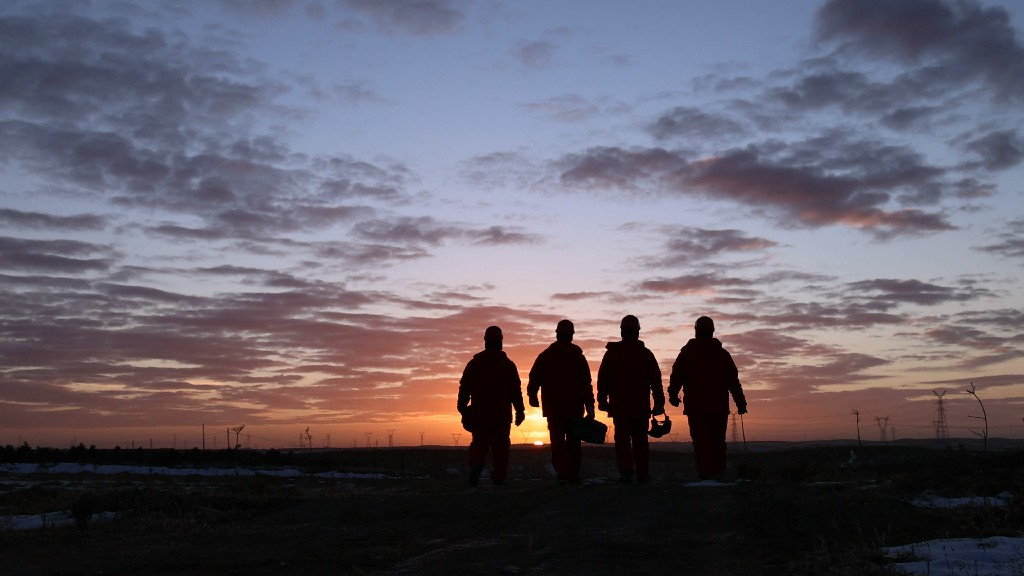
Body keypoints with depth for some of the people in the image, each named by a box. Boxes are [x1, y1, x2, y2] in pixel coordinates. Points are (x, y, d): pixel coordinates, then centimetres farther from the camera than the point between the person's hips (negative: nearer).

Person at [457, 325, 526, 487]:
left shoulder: (473, 363, 6)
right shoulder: (508, 364, 2)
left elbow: (464, 389, 6)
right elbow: (516, 390, -1)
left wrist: (464, 411, 12)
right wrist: (520, 411, 5)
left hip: (479, 414, 1)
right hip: (502, 415, -1)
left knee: (479, 444, 8)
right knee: (500, 446, 5)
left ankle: (475, 466, -18)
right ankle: (499, 478, 1)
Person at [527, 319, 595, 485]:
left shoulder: (545, 356, 3)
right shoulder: (578, 357, 2)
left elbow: (534, 378, 5)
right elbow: (586, 384, -2)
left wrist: (532, 396, 20)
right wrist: (589, 407, -2)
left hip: (553, 408, 0)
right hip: (575, 407, 0)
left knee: (557, 441, 0)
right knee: (573, 442, 10)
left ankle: (562, 473, -15)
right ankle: (574, 475, 10)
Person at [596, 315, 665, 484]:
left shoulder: (611, 353, 3)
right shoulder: (646, 354, 3)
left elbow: (602, 378, 6)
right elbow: (656, 380, 3)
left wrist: (602, 400, 13)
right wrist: (659, 403, 6)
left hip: (618, 406, -1)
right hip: (641, 406, 1)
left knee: (622, 439, 1)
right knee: (640, 440, 8)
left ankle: (626, 473, -8)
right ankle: (643, 474, 9)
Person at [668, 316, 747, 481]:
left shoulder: (686, 353, 1)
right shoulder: (723, 354, 7)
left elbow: (676, 376, 3)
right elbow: (733, 381, 6)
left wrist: (673, 395, 18)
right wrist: (741, 403, 9)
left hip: (696, 407, -2)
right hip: (719, 407, 2)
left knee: (700, 442, -2)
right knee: (718, 441, 12)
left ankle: (705, 475, -9)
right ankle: (718, 473, 9)